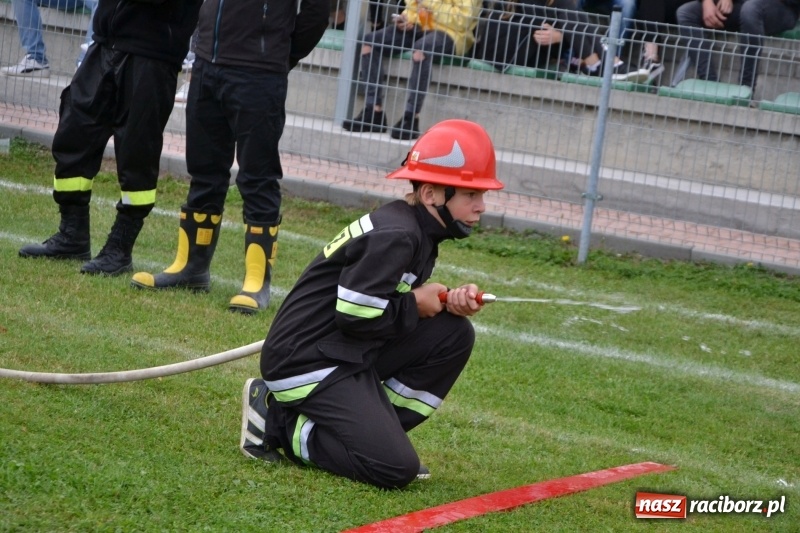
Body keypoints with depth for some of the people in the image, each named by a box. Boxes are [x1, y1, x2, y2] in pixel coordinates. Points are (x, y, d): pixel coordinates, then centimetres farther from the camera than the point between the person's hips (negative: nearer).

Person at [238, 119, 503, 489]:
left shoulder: (419, 231, 10)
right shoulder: (394, 235, -20)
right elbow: (354, 313, -24)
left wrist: (448, 301, -5)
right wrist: (417, 305, -10)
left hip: (349, 356, 10)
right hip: (308, 362, -10)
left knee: (454, 334, 4)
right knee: (396, 468, -17)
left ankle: (374, 431, 5)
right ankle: (279, 424, -4)